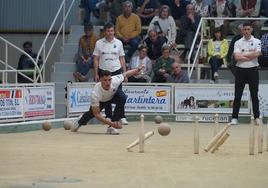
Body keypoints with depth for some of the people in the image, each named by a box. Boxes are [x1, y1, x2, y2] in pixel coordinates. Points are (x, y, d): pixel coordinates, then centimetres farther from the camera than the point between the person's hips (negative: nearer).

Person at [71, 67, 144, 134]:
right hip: (101, 100, -1)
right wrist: (111, 123, -47)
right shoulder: (95, 93, -44)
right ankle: (80, 122, 58)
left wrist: (138, 69, -1)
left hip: (114, 94, 1)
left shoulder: (115, 80, -40)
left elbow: (125, 74, -16)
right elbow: (97, 114, -37)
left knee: (122, 98, -31)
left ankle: (112, 128, -22)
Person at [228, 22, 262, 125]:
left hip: (253, 70, 0)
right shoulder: (238, 43, 3)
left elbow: (257, 53, -14)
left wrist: (243, 55, -9)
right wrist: (251, 56, -11)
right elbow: (237, 57, -10)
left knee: (254, 95, 4)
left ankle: (257, 117, 11)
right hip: (241, 70, 0)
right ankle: (234, 118, 2)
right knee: (237, 96, 0)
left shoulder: (257, 42, 3)